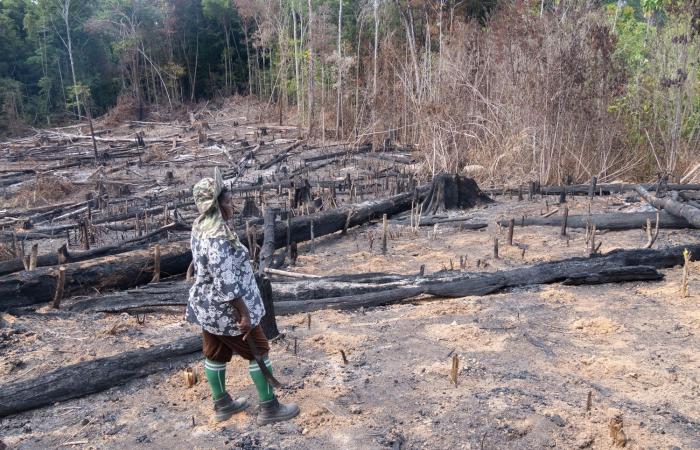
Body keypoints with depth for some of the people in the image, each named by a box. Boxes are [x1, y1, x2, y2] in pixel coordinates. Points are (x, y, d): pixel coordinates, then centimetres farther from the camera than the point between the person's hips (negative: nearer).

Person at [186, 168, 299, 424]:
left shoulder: (200, 228, 2)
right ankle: (269, 408, 15)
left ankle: (222, 405, 35)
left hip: (208, 307, 9)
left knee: (215, 354, 19)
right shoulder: (218, 238, -29)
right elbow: (226, 283, -29)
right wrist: (244, 314, -23)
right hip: (226, 309, -9)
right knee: (258, 352, 5)